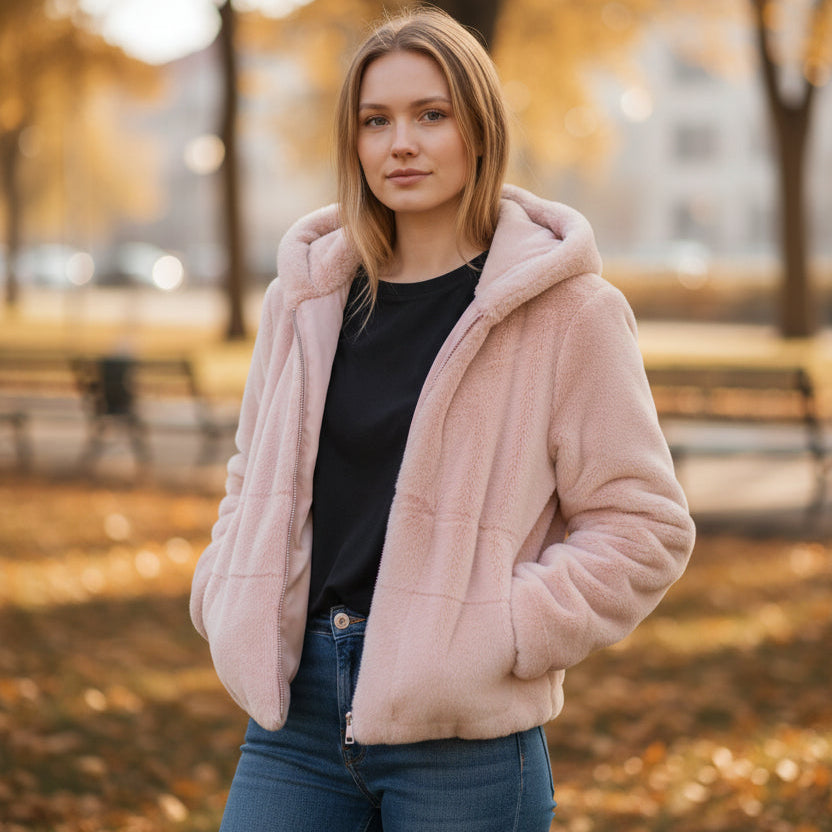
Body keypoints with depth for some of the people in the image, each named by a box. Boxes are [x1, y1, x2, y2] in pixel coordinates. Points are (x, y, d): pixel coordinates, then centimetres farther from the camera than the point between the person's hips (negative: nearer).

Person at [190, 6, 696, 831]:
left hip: (462, 738, -4)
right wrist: (228, 603, 7)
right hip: (297, 708, 4)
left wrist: (504, 635, -12)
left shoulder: (566, 307, -4)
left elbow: (645, 523, -4)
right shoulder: (304, 296, 11)